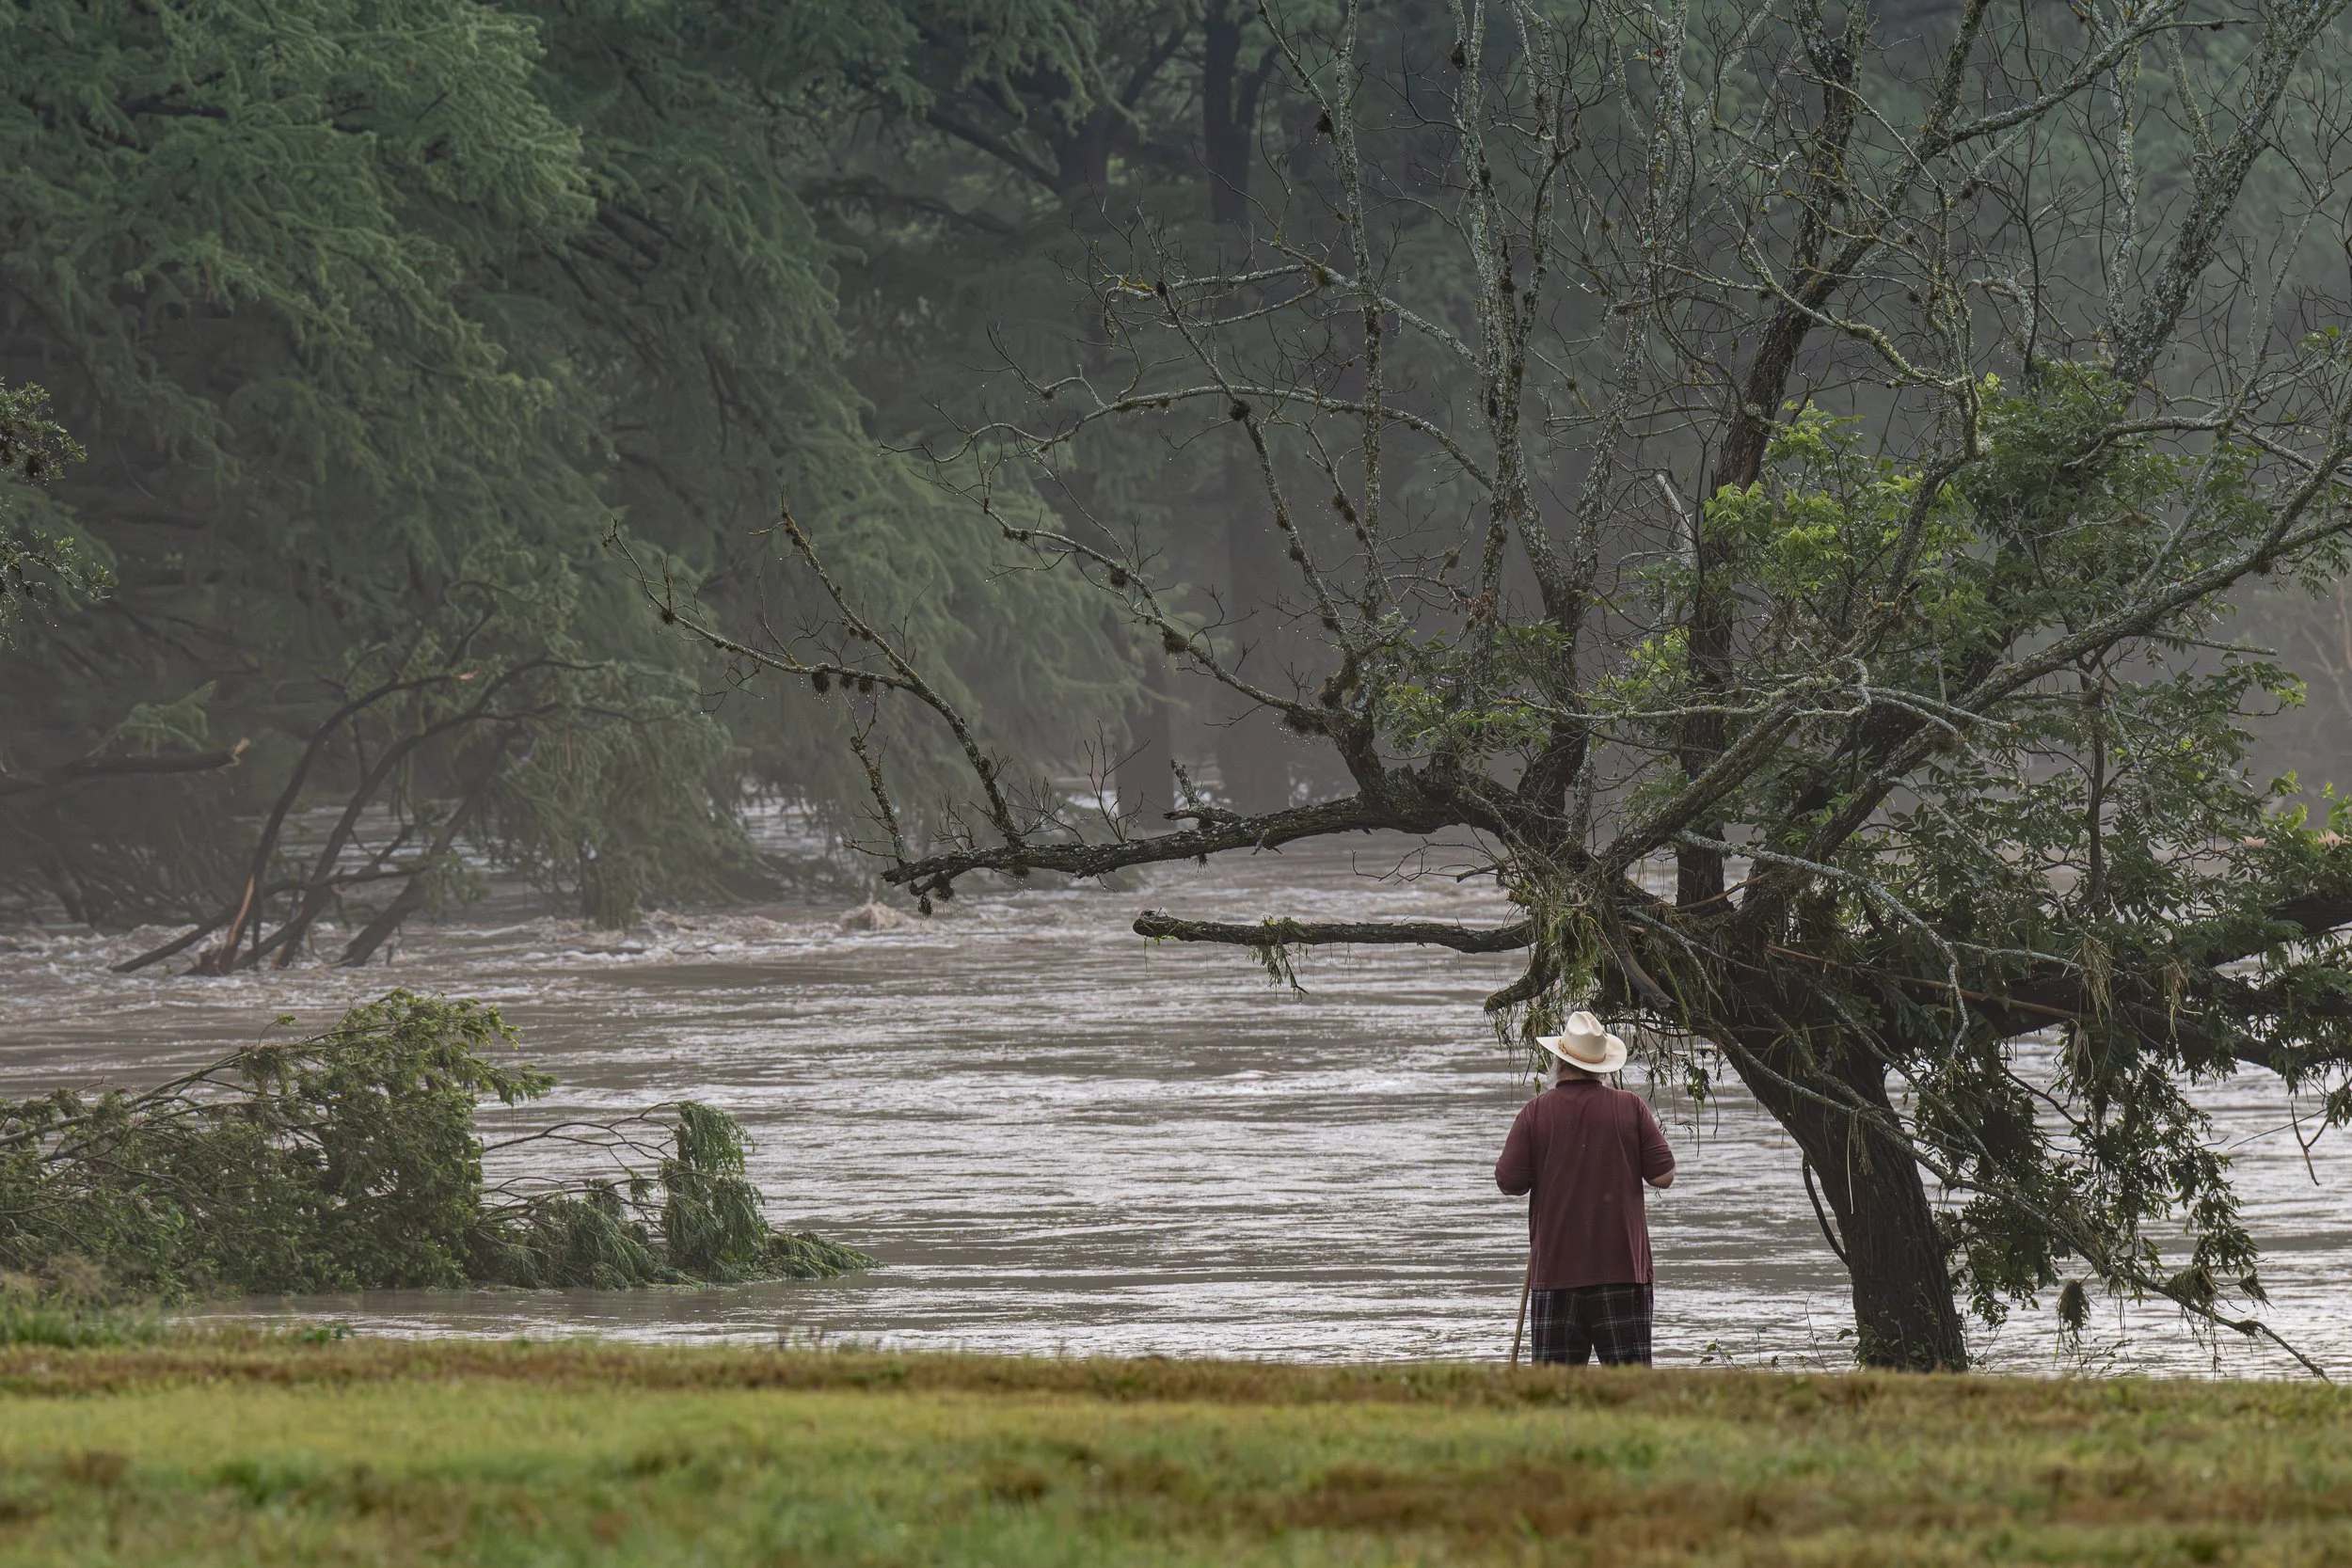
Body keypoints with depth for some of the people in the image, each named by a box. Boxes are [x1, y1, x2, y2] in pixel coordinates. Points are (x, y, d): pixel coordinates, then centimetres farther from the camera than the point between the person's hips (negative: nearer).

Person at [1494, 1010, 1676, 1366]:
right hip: (1622, 1267, 0)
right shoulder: (1631, 1107, -2)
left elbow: (1509, 1182, -3)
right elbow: (1663, 1175, -1)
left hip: (1555, 1267, 0)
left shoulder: (1536, 1112, -3)